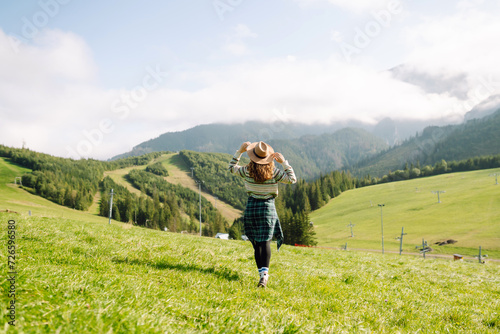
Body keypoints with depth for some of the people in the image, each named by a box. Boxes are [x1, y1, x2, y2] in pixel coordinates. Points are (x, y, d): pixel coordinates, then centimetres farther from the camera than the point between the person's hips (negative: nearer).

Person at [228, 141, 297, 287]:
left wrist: (240, 151, 15)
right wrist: (284, 162, 2)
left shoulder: (247, 171, -4)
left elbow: (231, 167, 15)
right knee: (265, 241, -4)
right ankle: (265, 272, -23)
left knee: (256, 243, 9)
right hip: (267, 207, -1)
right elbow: (292, 179, 1)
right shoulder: (273, 172, -7)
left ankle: (261, 273, 8)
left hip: (251, 206, 1)